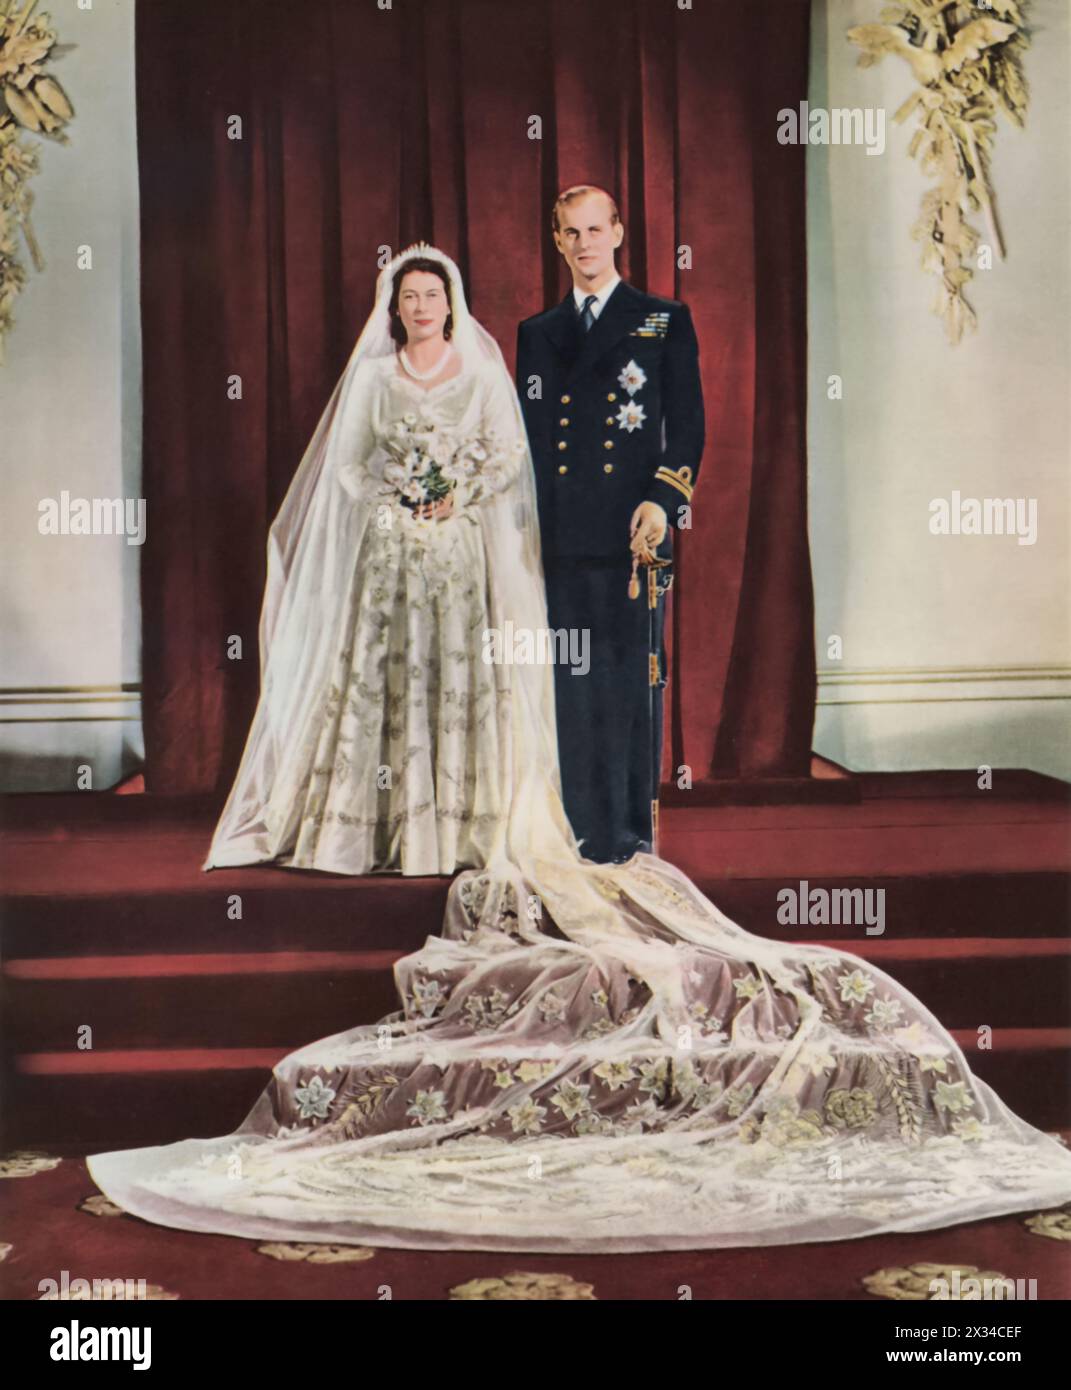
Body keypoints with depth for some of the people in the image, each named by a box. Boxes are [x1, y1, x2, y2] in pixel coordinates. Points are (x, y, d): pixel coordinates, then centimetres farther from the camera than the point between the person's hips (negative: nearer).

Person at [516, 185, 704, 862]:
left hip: (632, 531, -3)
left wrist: (662, 501, -12)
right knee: (568, 687, 3)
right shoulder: (536, 333, 19)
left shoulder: (665, 322, 9)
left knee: (632, 681, -3)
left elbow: (688, 427, 3)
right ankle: (578, 828, 11)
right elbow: (526, 438, 19)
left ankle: (631, 830, 5)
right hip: (558, 538, 3)